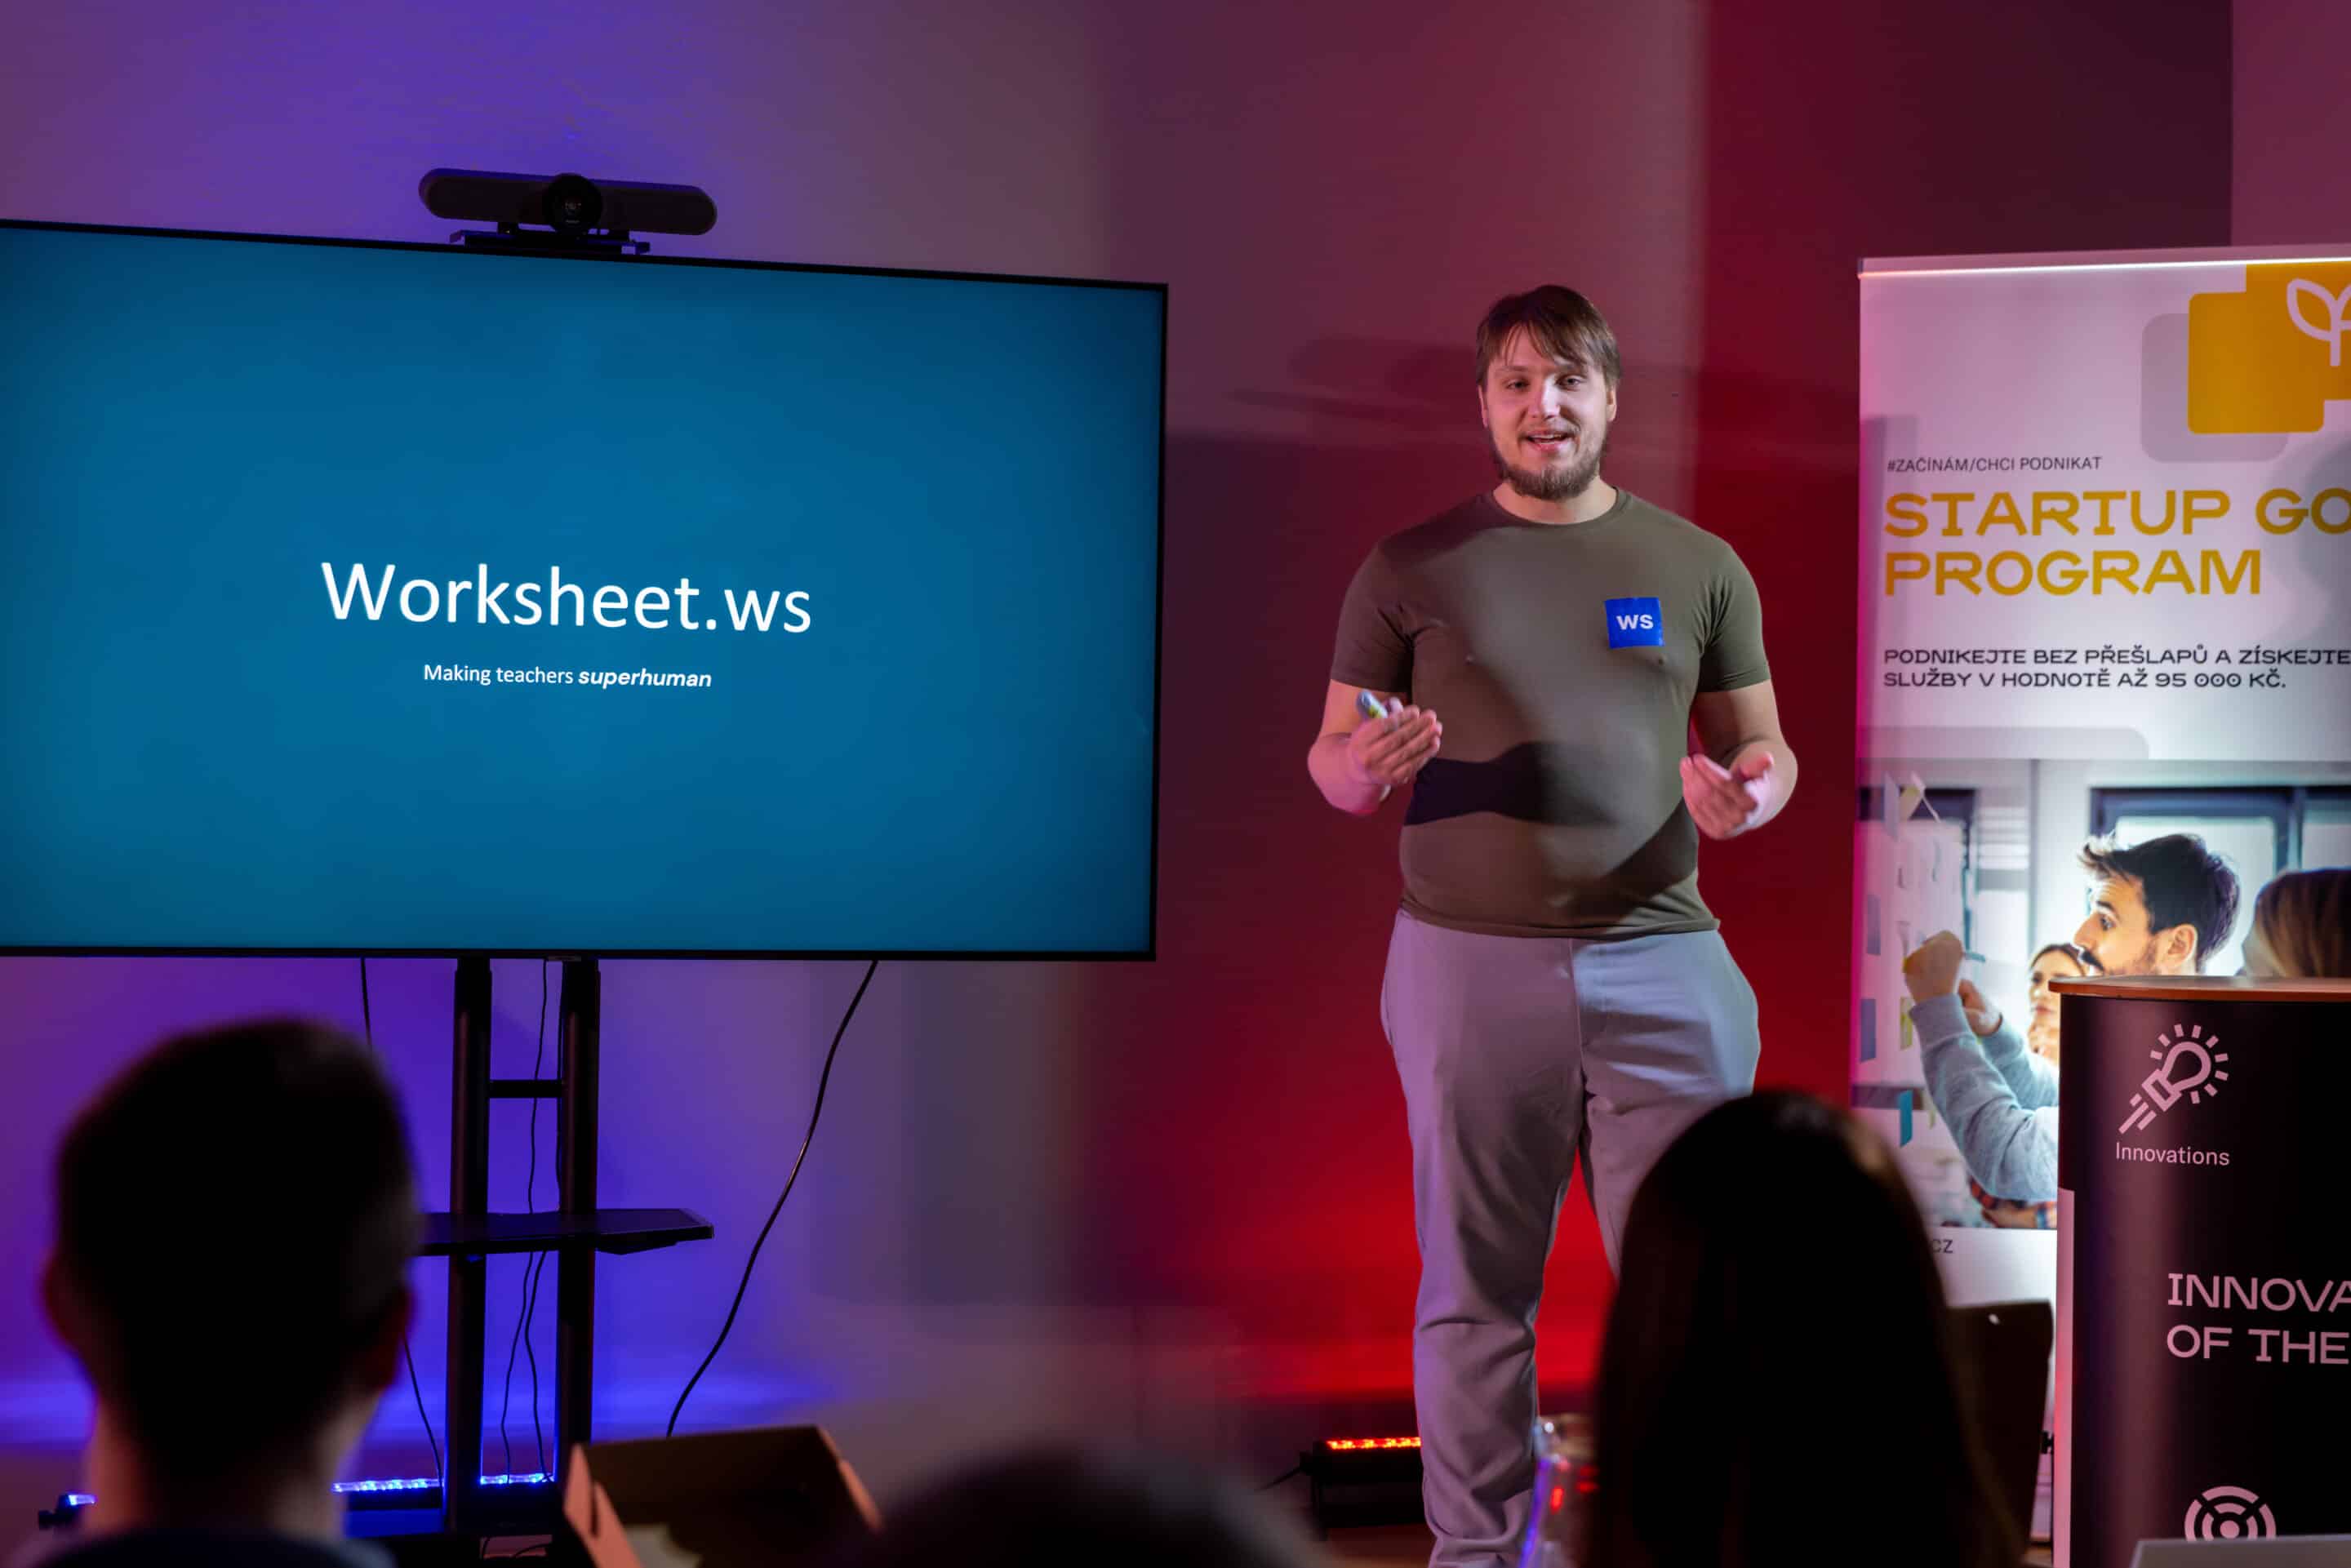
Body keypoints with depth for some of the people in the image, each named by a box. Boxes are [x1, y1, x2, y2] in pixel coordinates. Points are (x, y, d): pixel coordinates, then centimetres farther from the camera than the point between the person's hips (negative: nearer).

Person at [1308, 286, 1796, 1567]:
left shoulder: (1698, 568, 10)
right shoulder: (1413, 571, 8)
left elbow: (1765, 749, 15)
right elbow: (1329, 765, 10)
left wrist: (1752, 793, -8)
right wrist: (1371, 766, -13)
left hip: (1663, 964, 1)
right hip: (1467, 965, -1)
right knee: (1476, 1286, 4)